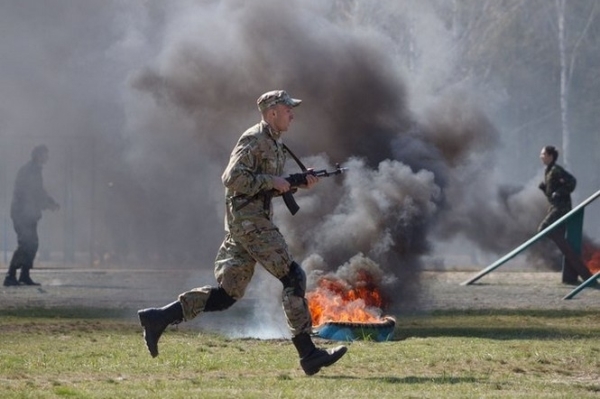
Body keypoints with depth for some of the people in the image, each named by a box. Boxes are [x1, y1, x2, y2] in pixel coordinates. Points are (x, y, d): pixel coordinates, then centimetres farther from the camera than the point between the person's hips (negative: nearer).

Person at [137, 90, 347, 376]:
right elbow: (232, 178, -20)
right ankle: (308, 354, -9)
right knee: (292, 277, -9)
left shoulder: (274, 144, 20)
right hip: (250, 221, -10)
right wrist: (272, 182, -17)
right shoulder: (253, 140, -11)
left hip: (246, 224, 10)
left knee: (227, 292, 6)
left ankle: (158, 318, 5)